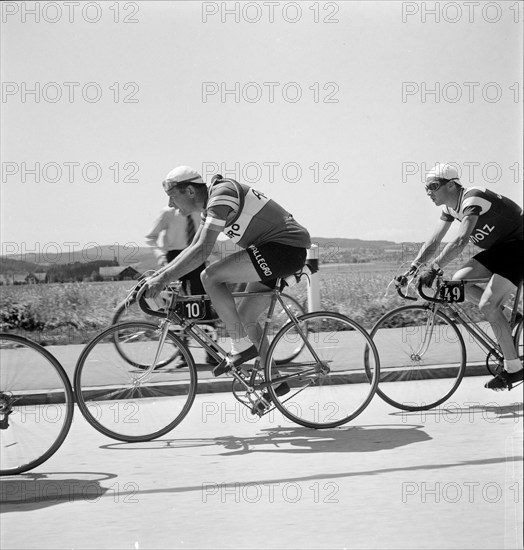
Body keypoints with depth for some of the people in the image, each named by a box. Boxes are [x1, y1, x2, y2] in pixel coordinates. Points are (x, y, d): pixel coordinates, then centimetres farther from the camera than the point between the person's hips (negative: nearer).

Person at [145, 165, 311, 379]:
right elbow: (193, 248, 22)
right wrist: (158, 273, 15)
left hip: (287, 248, -10)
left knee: (210, 277, -16)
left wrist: (164, 279, -23)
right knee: (244, 318, 13)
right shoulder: (211, 204, 14)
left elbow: (203, 250, -25)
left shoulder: (221, 195, -17)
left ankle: (242, 346, -10)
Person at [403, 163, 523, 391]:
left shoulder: (473, 198, -25)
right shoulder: (451, 207, 3)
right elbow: (433, 243, 4)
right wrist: (411, 270, -6)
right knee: (459, 281, -6)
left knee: (487, 305, -18)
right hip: (499, 248, 9)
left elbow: (460, 241, -37)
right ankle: (503, 315, 9)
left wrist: (433, 269, -42)